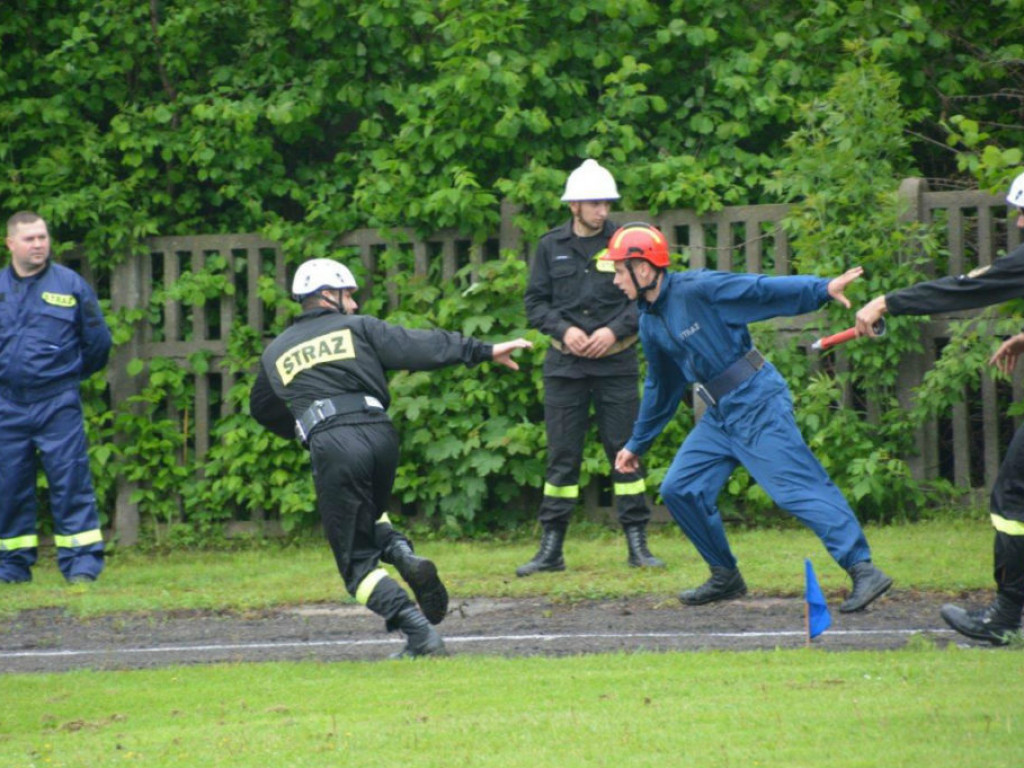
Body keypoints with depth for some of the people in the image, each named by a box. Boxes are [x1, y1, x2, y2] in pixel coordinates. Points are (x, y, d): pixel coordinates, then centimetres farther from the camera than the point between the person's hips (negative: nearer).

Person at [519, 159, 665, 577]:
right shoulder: (551, 246, 5)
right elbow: (535, 303, 7)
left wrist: (615, 330, -13)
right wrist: (564, 330, -10)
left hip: (615, 362, -1)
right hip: (565, 364, 1)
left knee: (624, 451, 1)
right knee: (562, 456, 2)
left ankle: (637, 544, 6)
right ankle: (551, 548, 6)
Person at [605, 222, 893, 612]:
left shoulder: (697, 289, -13)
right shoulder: (650, 323, 12)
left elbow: (763, 290, -19)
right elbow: (660, 389, 26)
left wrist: (823, 289, -31)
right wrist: (637, 444, 32)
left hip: (758, 405, -9)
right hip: (720, 417, 9)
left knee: (798, 488, -15)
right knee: (679, 489, 5)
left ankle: (863, 571, -17)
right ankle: (726, 577, 17)